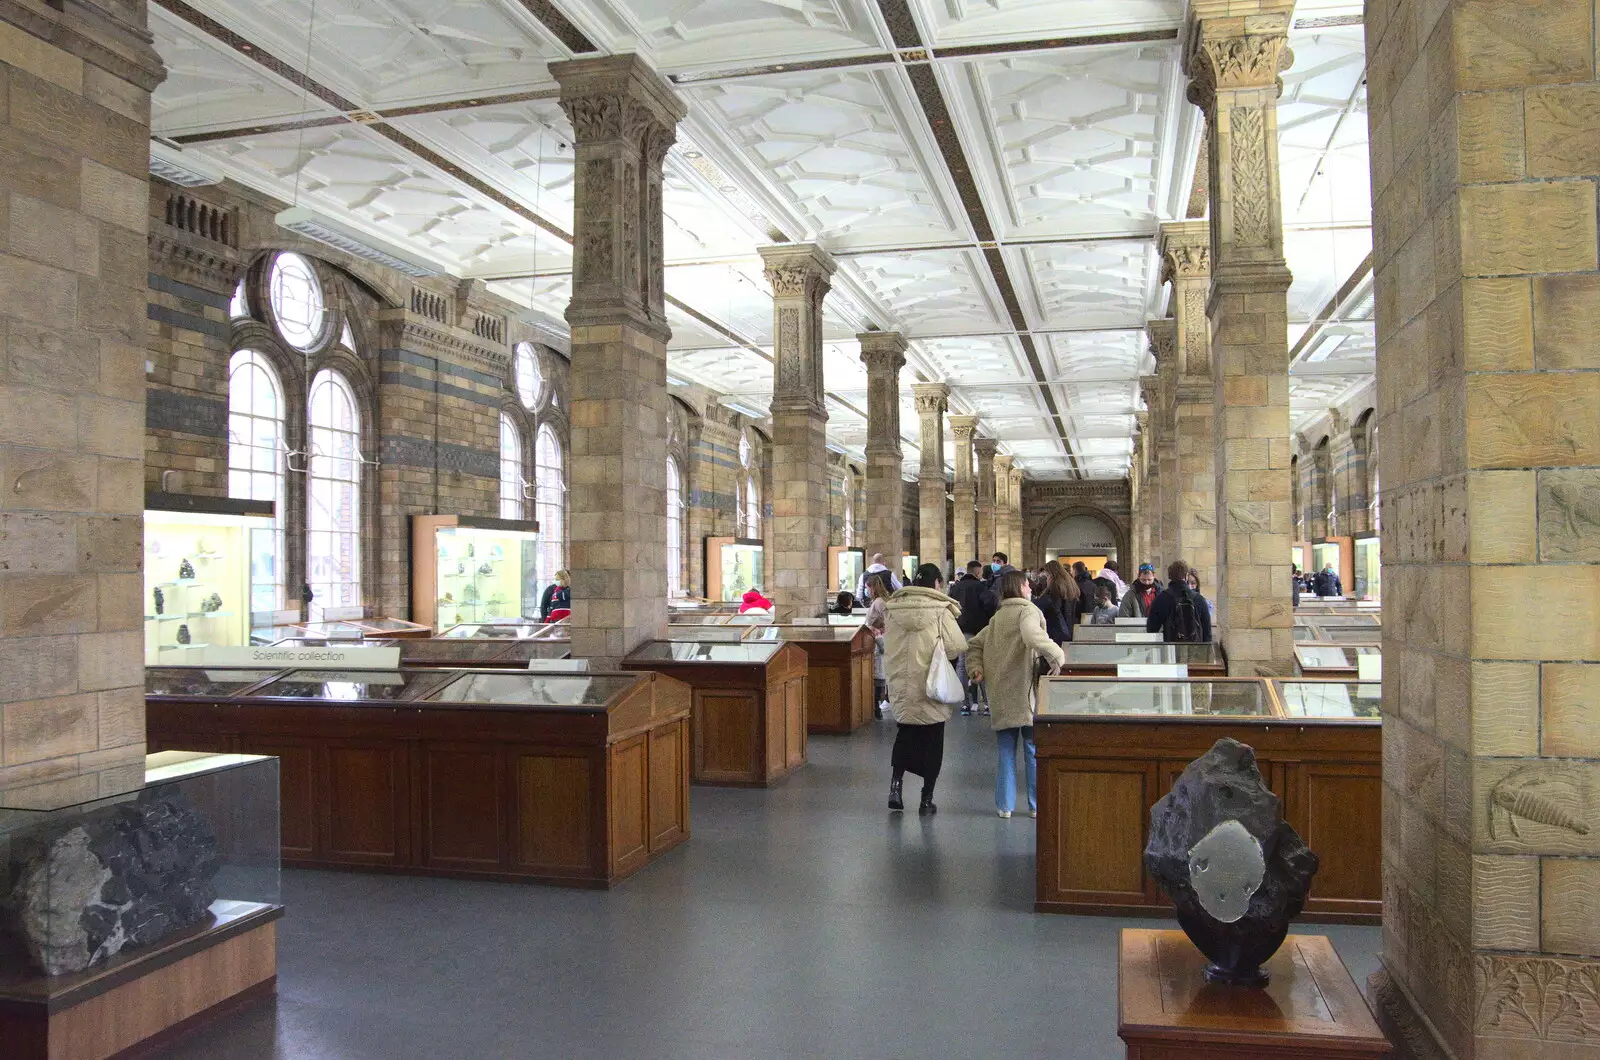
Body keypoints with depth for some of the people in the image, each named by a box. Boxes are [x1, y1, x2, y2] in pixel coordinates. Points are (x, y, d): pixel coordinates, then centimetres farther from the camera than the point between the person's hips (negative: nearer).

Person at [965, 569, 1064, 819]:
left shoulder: (997, 617, 17)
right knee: (1034, 751, 4)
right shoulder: (1027, 611, -7)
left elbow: (975, 644, 20)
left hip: (1000, 695, 6)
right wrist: (1056, 656, -23)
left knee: (1005, 751, 12)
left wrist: (976, 667, 11)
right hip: (1024, 691, -6)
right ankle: (1037, 805, 8)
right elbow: (1033, 637, -28)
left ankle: (1004, 805, 13)